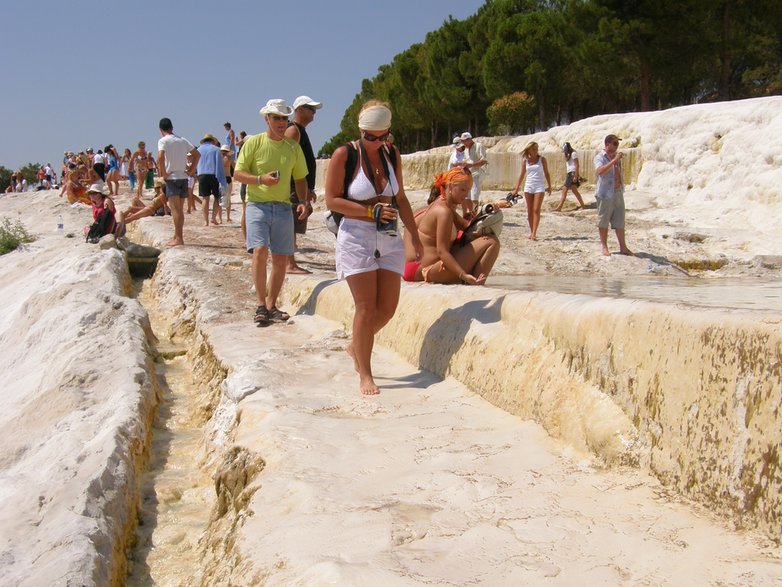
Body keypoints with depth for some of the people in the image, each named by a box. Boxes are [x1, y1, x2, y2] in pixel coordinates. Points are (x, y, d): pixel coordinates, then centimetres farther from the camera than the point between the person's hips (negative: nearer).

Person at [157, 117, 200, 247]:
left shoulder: (163, 141, -6)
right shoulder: (182, 140, 11)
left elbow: (160, 157, -22)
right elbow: (197, 154, 12)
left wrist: (163, 173, -12)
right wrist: (190, 169, 10)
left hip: (172, 178, -6)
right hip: (183, 177, 6)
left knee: (175, 209, -6)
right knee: (180, 209, 12)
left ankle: (179, 239, -8)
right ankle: (177, 236, 20)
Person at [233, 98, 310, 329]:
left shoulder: (293, 147, 11)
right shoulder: (254, 143, 0)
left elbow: (300, 178, 18)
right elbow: (238, 173, -2)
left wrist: (303, 201, 1)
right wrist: (260, 179, -20)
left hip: (283, 208, 4)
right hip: (257, 205, -4)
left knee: (281, 258, 3)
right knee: (260, 251, -19)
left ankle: (271, 306, 14)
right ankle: (261, 305, -12)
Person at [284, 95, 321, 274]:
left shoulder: (300, 131, 21)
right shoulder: (293, 130, -11)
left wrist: (308, 189, 24)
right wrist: (305, 188, -23)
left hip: (300, 187, 10)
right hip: (295, 186, -10)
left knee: (293, 226, 12)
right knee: (292, 226, -10)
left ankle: (290, 262, 18)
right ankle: (290, 264, -11)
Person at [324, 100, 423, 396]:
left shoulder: (392, 155, 10)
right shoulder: (344, 155, -6)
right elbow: (332, 200, -9)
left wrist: (415, 235, 15)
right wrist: (371, 211, -15)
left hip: (389, 239, 5)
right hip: (356, 236, -5)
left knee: (388, 307, 4)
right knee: (366, 307, -8)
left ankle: (356, 347, 31)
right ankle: (365, 376, 1)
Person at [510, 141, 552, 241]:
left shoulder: (542, 159, 2)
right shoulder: (525, 160, 6)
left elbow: (546, 173, 7)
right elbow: (522, 175, 12)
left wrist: (549, 186, 2)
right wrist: (516, 189, 11)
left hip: (539, 187, -3)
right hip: (528, 187, 3)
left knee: (536, 210, -10)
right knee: (529, 211, 4)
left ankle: (534, 234, -14)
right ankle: (531, 232, 12)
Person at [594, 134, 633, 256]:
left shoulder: (616, 156, 12)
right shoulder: (600, 157, -11)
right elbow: (599, 171, -32)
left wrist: (621, 188, 19)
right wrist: (614, 160, -35)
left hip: (618, 193, 7)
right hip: (605, 194, -7)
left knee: (620, 221, 8)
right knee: (603, 221, 4)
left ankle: (623, 247, 13)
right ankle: (604, 246, 13)